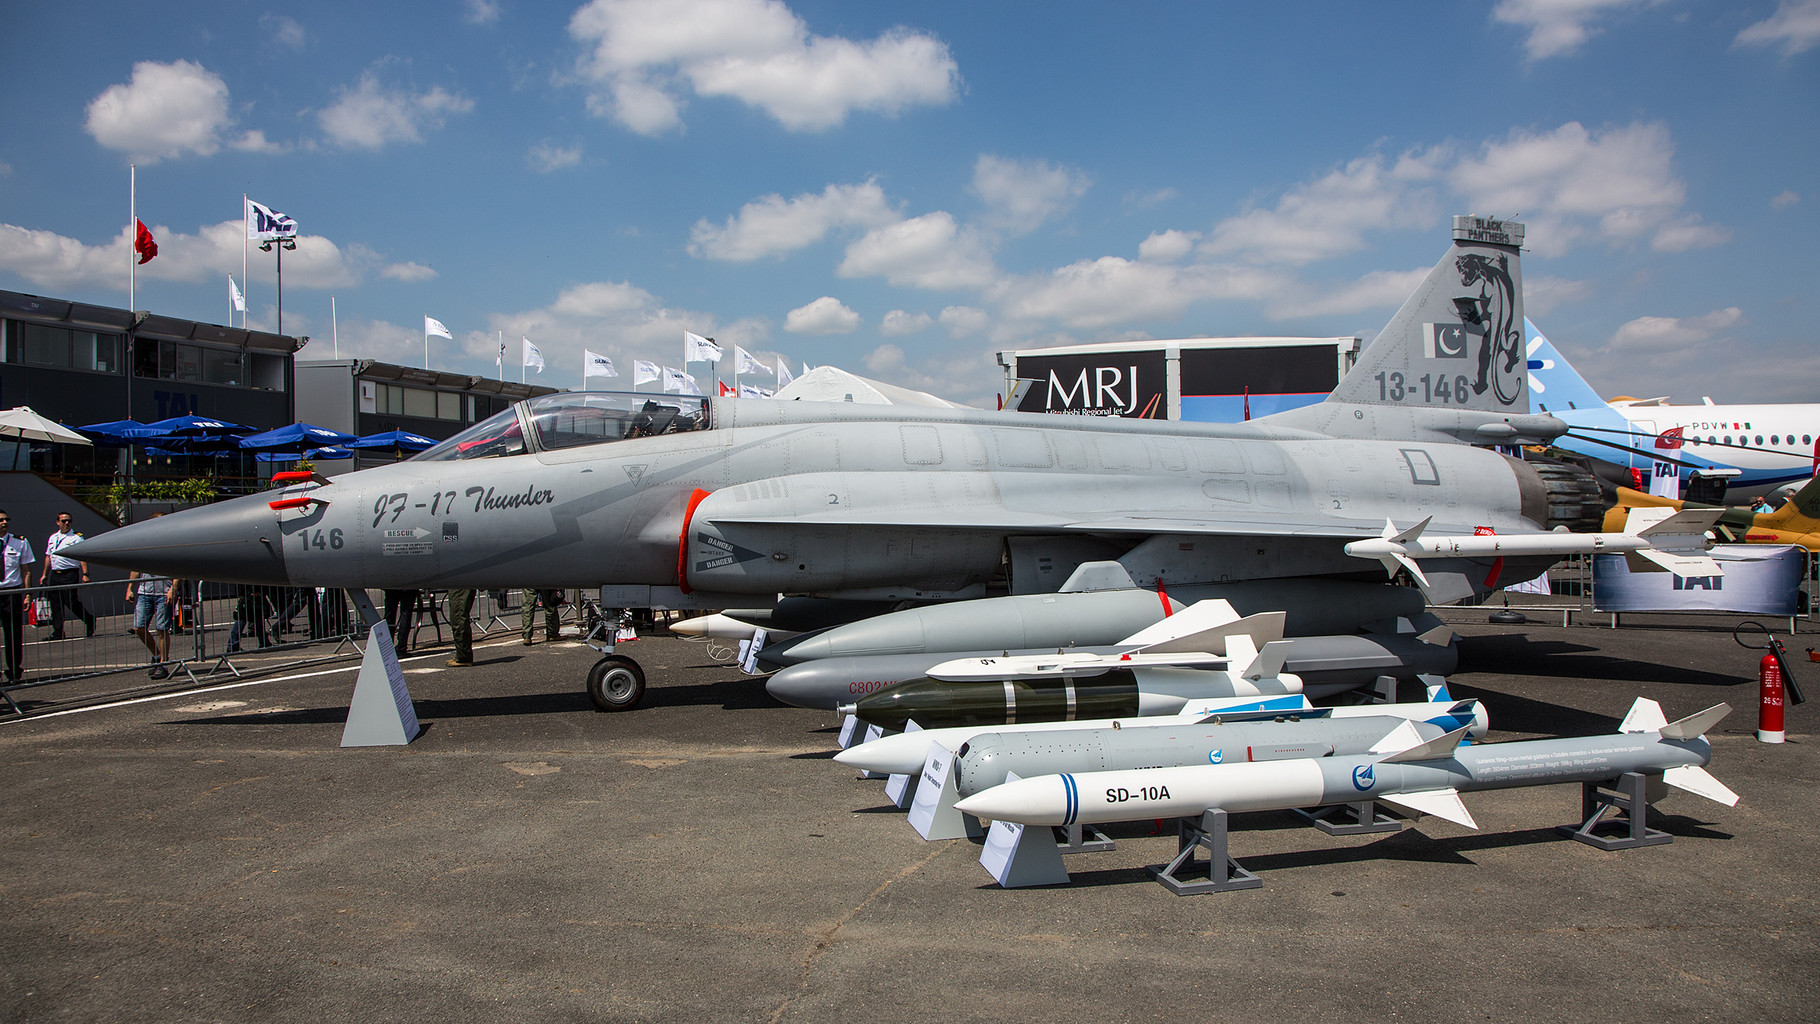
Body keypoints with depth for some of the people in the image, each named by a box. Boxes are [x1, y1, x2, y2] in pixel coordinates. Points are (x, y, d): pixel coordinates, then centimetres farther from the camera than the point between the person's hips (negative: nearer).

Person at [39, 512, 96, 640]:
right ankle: (57, 632, 12)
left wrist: (85, 574, -19)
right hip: (54, 575, 6)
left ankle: (90, 621, 9)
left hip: (70, 574, -6)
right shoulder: (53, 538, 16)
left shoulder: (76, 537, -3)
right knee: (56, 605, 6)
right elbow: (48, 557, 22)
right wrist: (44, 575, 20)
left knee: (71, 602, -11)